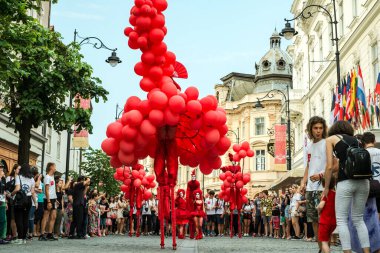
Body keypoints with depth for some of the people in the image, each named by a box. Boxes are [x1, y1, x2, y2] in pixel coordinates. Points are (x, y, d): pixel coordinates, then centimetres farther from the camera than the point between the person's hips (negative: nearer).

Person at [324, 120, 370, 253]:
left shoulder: (331, 138, 11)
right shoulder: (356, 140, 25)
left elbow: (330, 166, 2)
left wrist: (326, 187, 13)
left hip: (346, 181, -5)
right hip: (363, 180, 5)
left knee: (341, 220, 2)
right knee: (359, 219, 15)